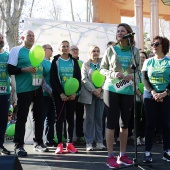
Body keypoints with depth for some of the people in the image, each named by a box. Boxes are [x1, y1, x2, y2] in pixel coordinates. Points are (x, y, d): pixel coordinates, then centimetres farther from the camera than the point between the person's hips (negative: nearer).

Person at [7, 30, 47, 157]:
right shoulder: (16, 50, -2)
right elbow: (10, 70, -8)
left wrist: (42, 76, 7)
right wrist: (24, 69, -21)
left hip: (38, 89, 6)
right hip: (24, 90, -6)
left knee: (39, 116, 10)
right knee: (22, 117, -4)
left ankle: (38, 142, 22)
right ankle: (19, 145, 3)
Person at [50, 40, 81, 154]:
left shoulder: (74, 61, 10)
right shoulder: (55, 61, 3)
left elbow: (79, 78, 5)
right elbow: (53, 79, -4)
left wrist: (75, 92, -7)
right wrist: (61, 93, -13)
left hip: (72, 94, 2)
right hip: (59, 94, -2)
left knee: (70, 118, 4)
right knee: (60, 118, -1)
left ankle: (70, 143, 9)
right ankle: (60, 144, 2)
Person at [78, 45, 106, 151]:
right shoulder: (85, 65, 7)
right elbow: (84, 79, -3)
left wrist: (100, 89, -13)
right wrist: (93, 90, -13)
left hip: (100, 94, 2)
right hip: (89, 94, -1)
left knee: (99, 118, 5)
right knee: (90, 118, 1)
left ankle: (99, 142, 11)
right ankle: (89, 143, 5)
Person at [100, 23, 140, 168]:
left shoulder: (135, 51, 5)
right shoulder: (110, 50, 2)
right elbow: (102, 69, 3)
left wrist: (132, 76, -13)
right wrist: (112, 74, -15)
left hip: (128, 91, 2)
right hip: (111, 90, -2)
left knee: (125, 123, 9)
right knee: (112, 122, -2)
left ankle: (122, 155, 21)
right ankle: (111, 156, 7)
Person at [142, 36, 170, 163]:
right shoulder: (148, 62, 9)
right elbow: (144, 79, 2)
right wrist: (153, 92, -13)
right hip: (150, 96, 1)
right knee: (150, 124, 0)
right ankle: (148, 152, 2)